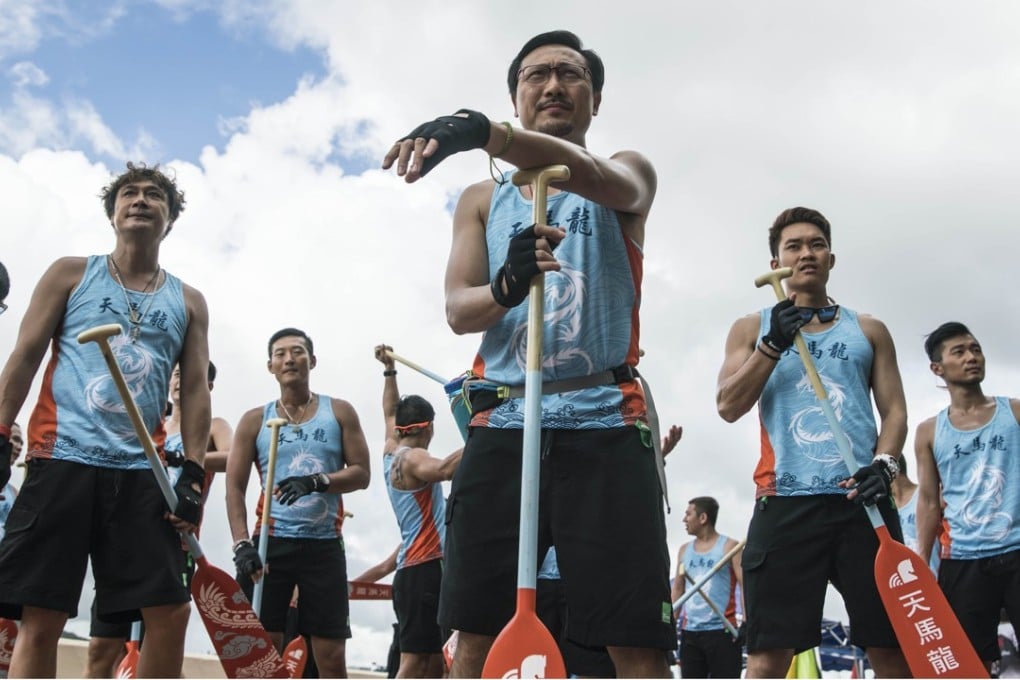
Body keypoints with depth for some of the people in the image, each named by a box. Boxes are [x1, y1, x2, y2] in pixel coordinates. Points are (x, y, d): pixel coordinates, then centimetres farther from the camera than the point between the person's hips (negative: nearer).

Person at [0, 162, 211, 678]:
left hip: (142, 472, 2)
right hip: (62, 460, -2)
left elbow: (195, 390, 11)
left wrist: (193, 474, 1)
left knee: (171, 613, -5)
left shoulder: (188, 302, 16)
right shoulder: (71, 274, 11)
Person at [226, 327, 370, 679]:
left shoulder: (340, 412, 9)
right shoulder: (255, 420, 9)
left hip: (324, 545, 0)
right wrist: (241, 543, -11)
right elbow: (234, 486, 3)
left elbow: (361, 473, 2)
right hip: (271, 543, 0)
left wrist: (317, 481, -18)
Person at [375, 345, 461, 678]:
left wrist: (389, 370, 38)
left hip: (418, 569, 10)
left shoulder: (392, 452, 17)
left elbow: (390, 414, 36)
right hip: (424, 570, -10)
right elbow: (444, 469, -32)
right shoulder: (410, 458, -9)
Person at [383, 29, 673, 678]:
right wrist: (507, 286, -20)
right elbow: (458, 311, 6)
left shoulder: (628, 174, 12)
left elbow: (601, 180, -16)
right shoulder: (483, 199, 19)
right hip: (503, 424, 3)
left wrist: (485, 132, -34)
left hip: (604, 423, -2)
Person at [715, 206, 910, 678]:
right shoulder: (753, 328, 16)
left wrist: (884, 464, -7)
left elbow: (894, 409, 13)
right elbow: (729, 406, 4)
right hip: (786, 500, -1)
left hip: (862, 501, 2)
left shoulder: (868, 330, 19)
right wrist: (773, 344, -7)